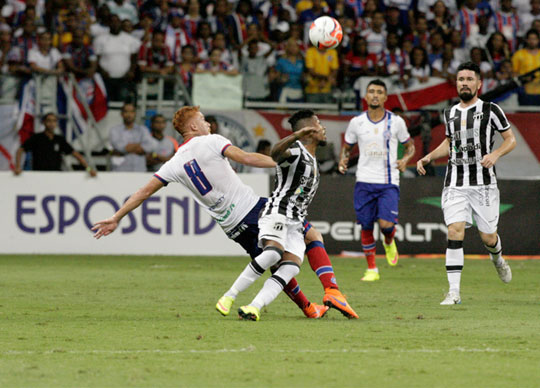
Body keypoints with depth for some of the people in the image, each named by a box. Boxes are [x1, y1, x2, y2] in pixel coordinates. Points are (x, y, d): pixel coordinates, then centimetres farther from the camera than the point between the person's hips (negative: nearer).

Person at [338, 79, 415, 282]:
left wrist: (405, 159, -8)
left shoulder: (395, 121, 1)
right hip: (364, 181, 2)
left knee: (386, 224, -16)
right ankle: (372, 269, 16)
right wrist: (343, 161, -4)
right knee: (366, 226, 2)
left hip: (389, 183, -2)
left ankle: (389, 243, 20)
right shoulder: (357, 122, 4)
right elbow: (347, 147, 17)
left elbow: (410, 145, 12)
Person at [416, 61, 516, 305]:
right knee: (455, 232, -14)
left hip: (484, 183, -2)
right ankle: (454, 292, -15)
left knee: (488, 237, 3)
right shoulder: (450, 114, 12)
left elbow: (510, 139, 4)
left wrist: (495, 154, -15)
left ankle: (497, 259, 42)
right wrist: (428, 158, 15)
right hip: (455, 184, 2)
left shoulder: (490, 110, 0)